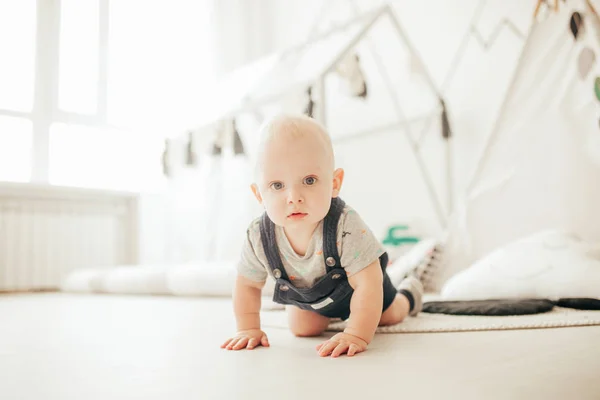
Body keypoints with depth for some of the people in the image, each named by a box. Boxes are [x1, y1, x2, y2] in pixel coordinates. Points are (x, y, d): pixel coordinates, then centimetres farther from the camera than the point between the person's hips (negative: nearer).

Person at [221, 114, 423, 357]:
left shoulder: (347, 227, -46)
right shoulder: (258, 237, -34)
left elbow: (368, 283, -42)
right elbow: (248, 284, -15)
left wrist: (357, 335, -48)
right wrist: (248, 329, -19)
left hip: (353, 285, -1)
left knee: (388, 317, 22)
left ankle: (407, 294, 58)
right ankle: (331, 313, 41)